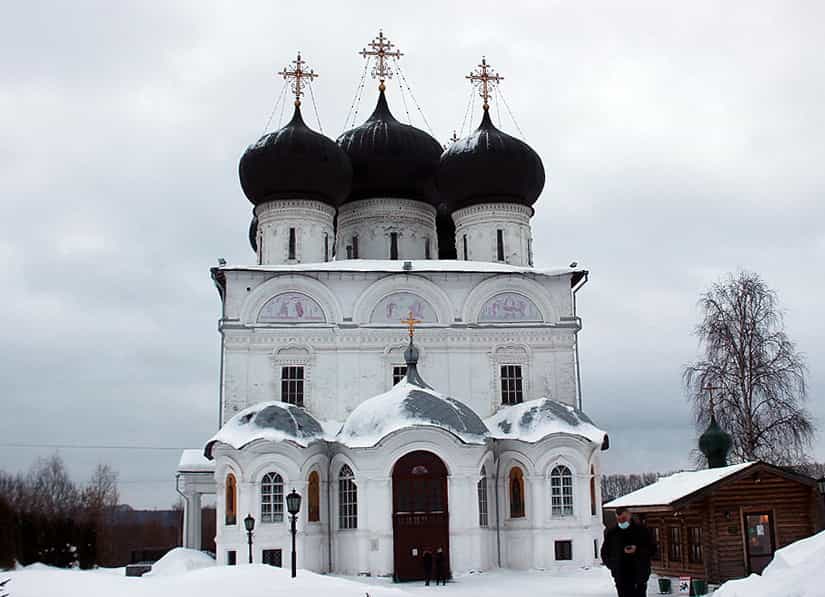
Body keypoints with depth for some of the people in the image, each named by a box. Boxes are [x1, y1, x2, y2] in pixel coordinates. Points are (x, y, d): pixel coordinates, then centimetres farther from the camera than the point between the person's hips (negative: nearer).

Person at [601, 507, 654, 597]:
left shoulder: (640, 530, 1)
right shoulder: (611, 532, 6)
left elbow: (652, 548, 3)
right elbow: (604, 552, 18)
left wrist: (637, 550, -14)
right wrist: (611, 564, 3)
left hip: (639, 575, -1)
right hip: (621, 576, 1)